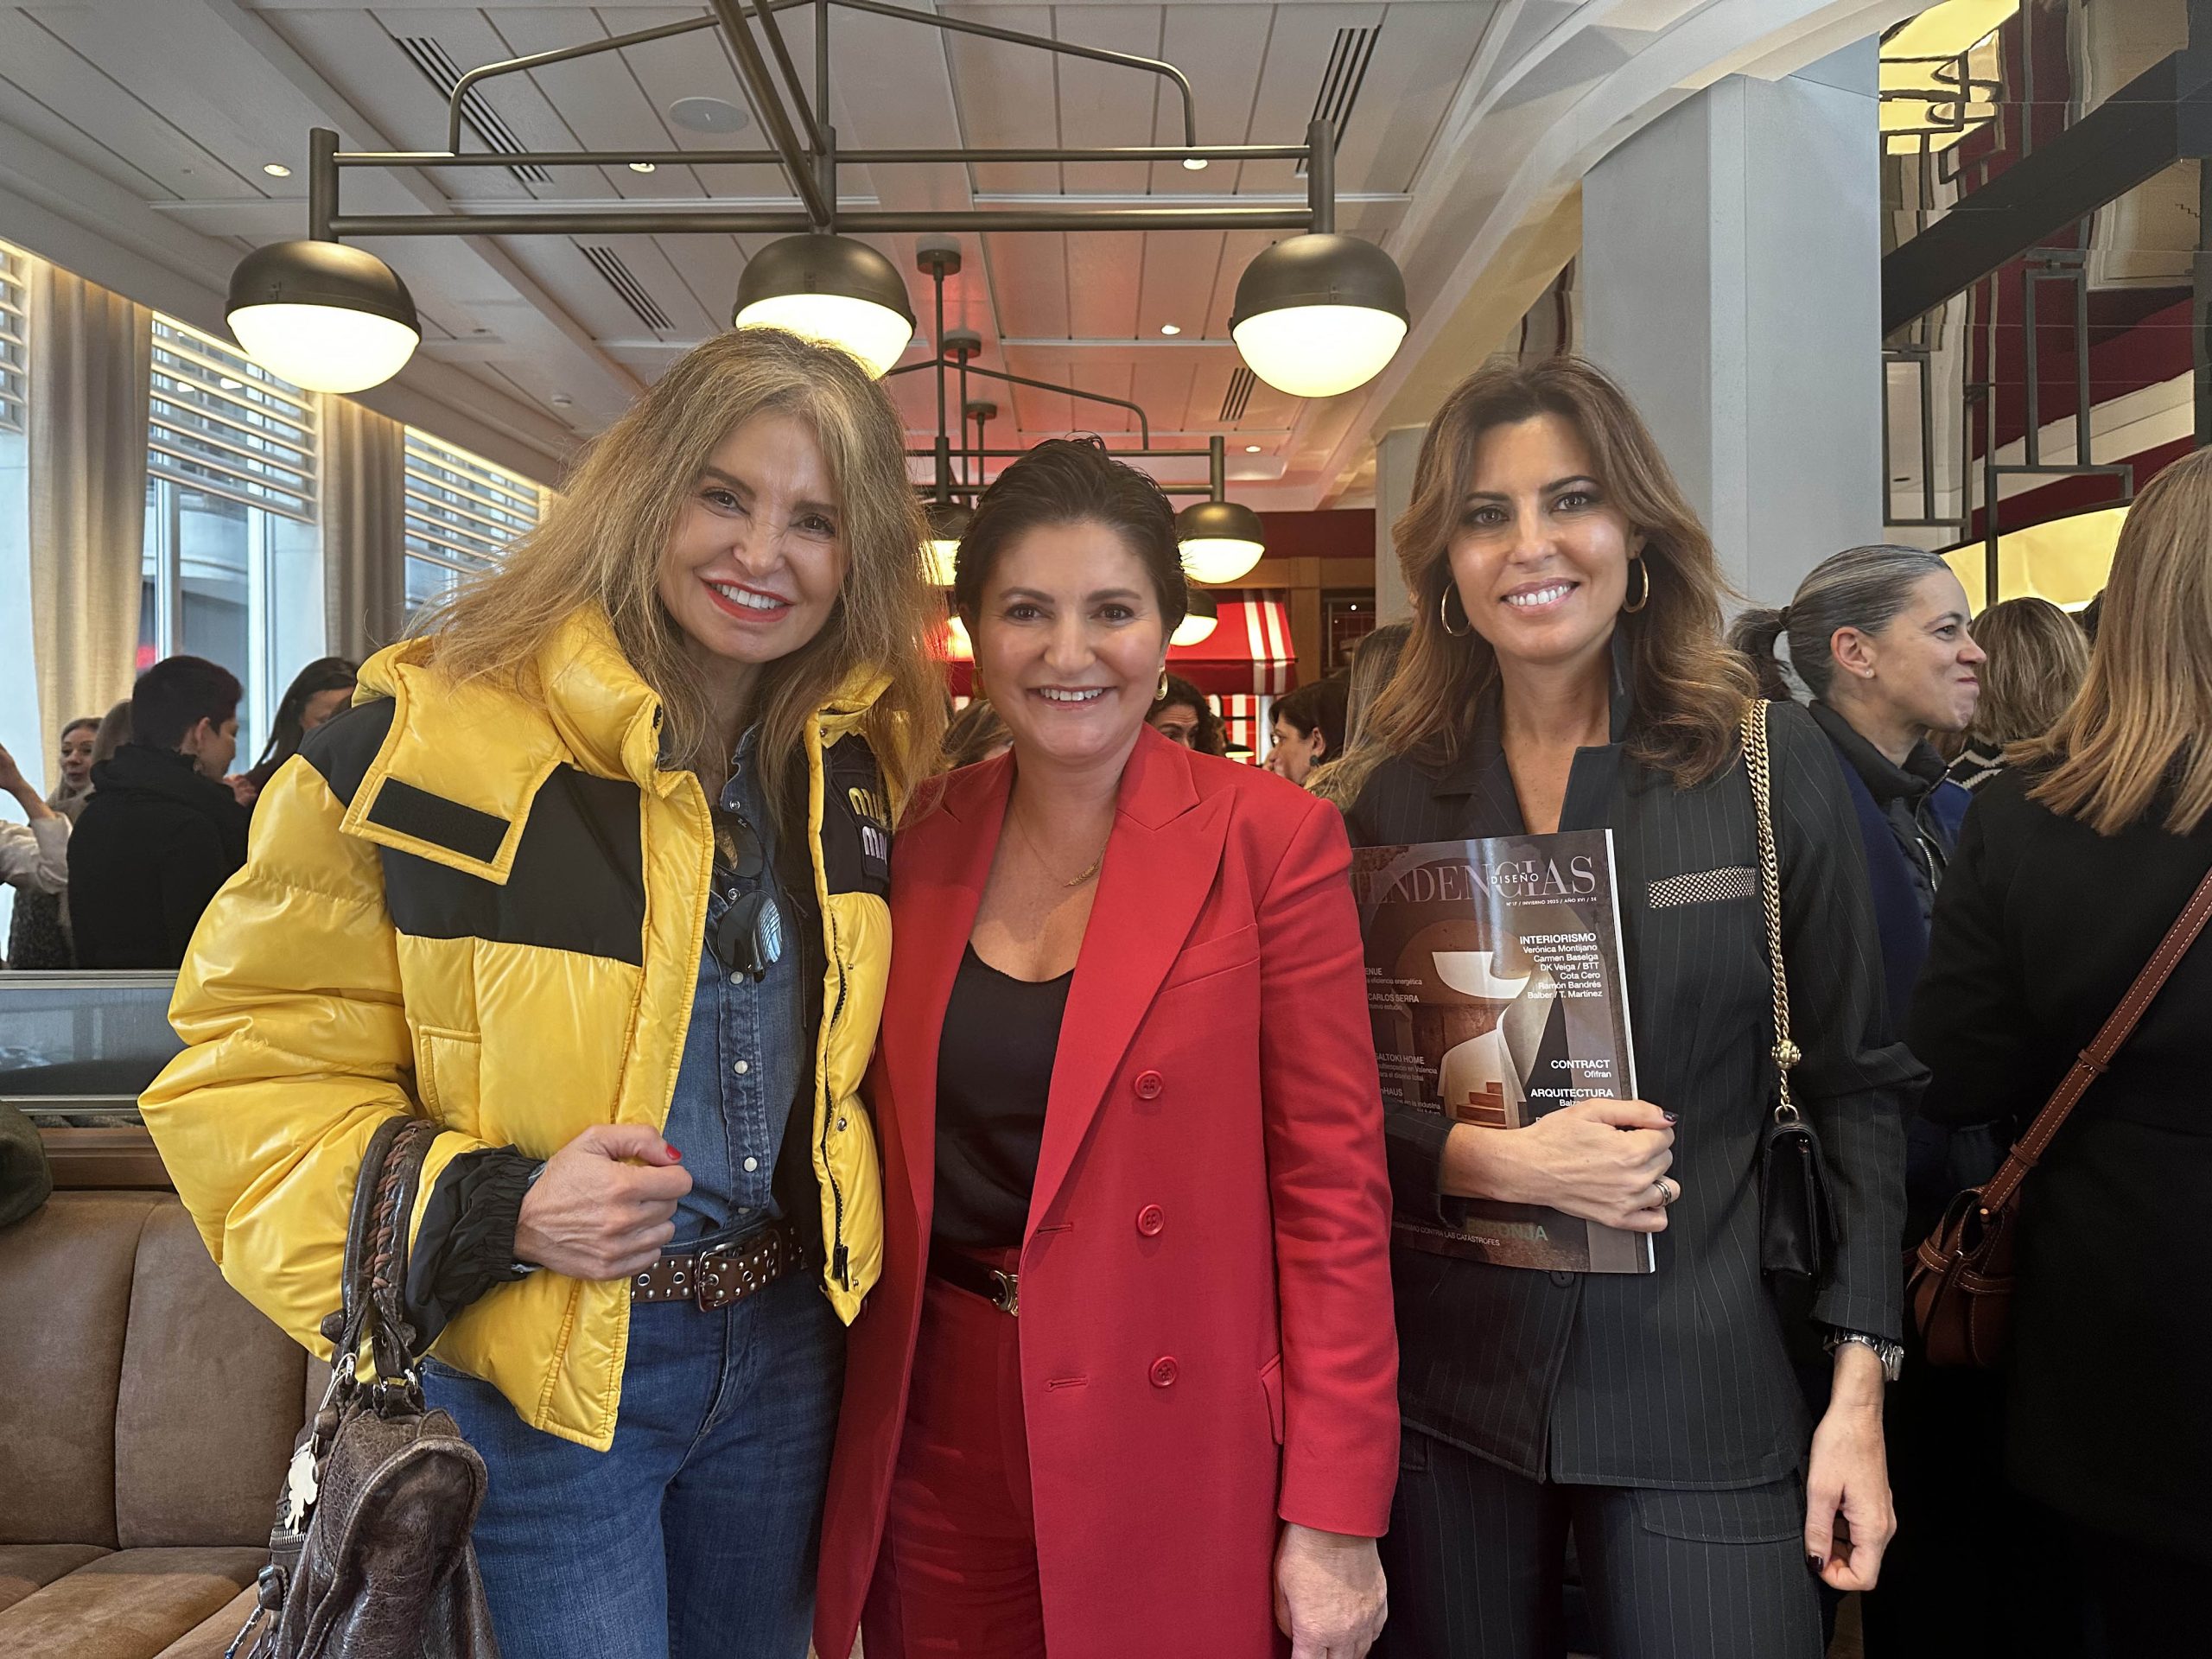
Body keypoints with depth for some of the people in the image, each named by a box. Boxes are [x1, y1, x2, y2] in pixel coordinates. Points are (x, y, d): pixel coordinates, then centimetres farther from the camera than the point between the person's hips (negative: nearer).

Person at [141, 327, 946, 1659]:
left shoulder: (867, 764, 0)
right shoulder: (428, 737, -16)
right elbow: (253, 1068, -10)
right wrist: (487, 1211, -22)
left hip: (782, 1353, 5)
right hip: (524, 1384, -4)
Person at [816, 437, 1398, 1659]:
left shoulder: (1271, 840, -9)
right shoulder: (918, 843, 1)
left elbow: (1333, 1187, -10)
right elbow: (888, 1160, 9)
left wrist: (1333, 1520, -12)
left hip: (1177, 1452, -3)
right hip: (936, 1448, 3)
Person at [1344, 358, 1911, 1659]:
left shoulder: (1773, 762, -3)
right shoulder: (1395, 796, 0)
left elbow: (1853, 1086, 0)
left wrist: (1860, 1390, -4)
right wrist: (1496, 1162, -16)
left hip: (1705, 1393, -1)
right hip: (1447, 1392, 2)